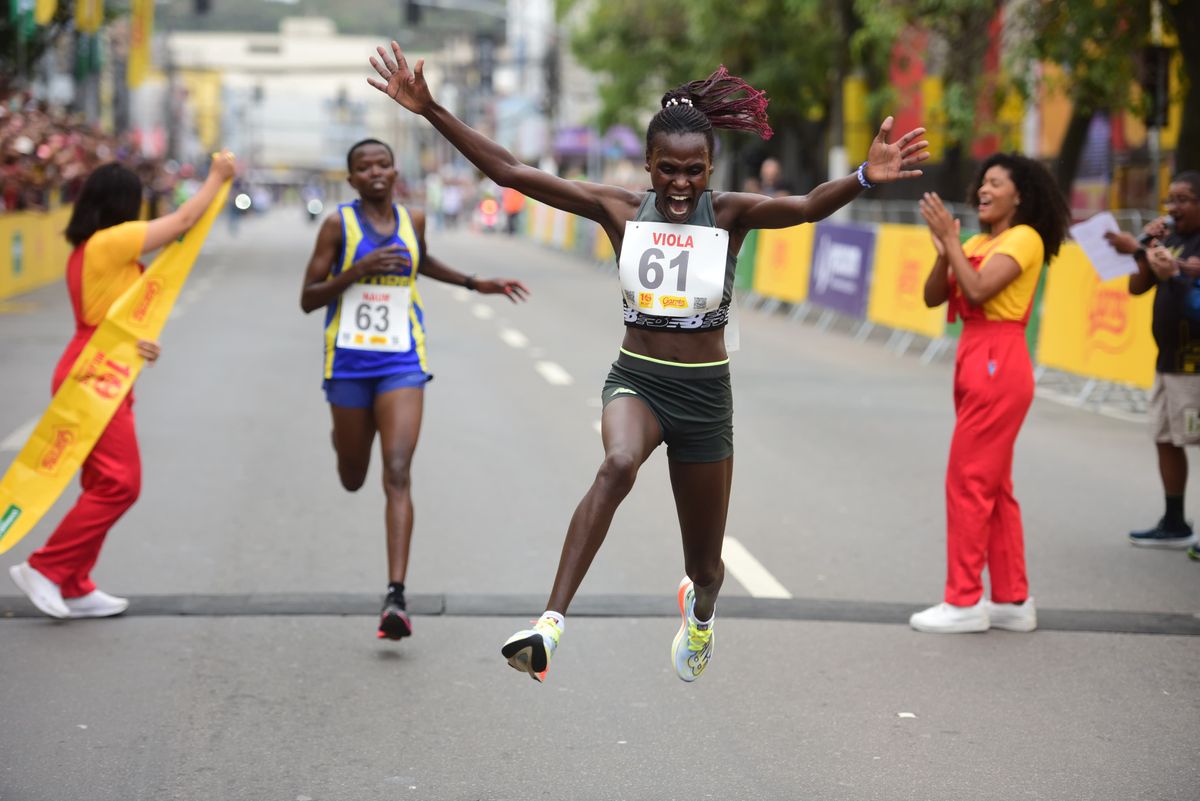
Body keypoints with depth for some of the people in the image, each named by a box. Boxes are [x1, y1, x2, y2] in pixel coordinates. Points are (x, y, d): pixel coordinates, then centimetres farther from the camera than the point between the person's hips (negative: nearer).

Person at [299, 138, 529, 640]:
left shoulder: (413, 221, 6)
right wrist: (359, 270, -19)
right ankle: (344, 437, 57)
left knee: (397, 473, -16)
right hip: (349, 362, -1)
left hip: (402, 362, 1)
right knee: (352, 480, 16)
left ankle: (396, 594, -24)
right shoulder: (339, 224, -4)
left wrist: (473, 283, 22)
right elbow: (308, 299, -5)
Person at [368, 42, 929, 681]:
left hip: (705, 392, 1)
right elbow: (510, 173, -9)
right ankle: (551, 624, -40)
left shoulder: (729, 214, -8)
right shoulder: (620, 211, -4)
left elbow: (807, 207, -28)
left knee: (705, 565, 13)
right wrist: (429, 111, -16)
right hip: (636, 380, 0)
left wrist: (864, 178, -48)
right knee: (618, 463, -38)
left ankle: (699, 609, 53)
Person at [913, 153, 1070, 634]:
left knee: (968, 482, -7)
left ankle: (964, 602, -2)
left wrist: (951, 239, -16)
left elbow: (978, 289, -21)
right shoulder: (978, 243, 16)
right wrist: (943, 251, -6)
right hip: (976, 360, 9)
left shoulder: (1024, 238, -8)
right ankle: (1012, 600, 18)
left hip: (998, 364, -9)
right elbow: (933, 297, 9)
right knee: (992, 487, 12)